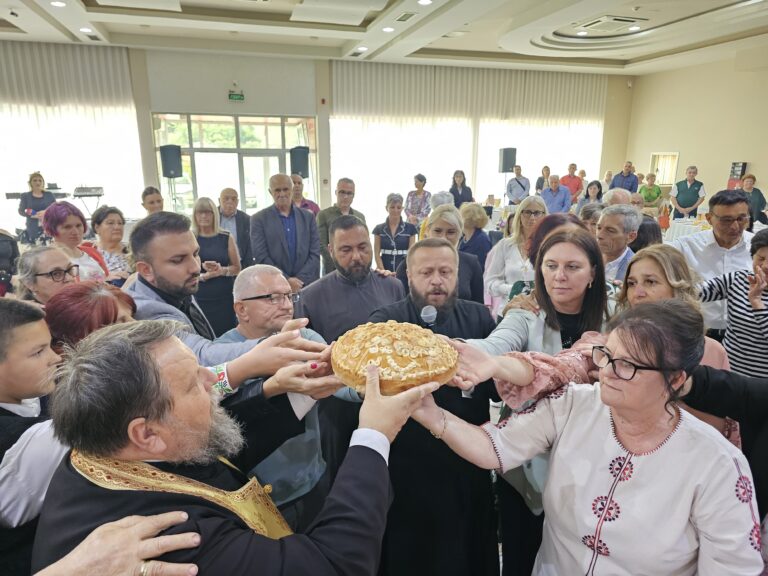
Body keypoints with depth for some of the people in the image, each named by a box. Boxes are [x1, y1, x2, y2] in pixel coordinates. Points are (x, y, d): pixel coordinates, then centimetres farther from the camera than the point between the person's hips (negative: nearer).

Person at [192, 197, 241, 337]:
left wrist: (221, 270, -13)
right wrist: (204, 274, -17)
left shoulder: (226, 238, 4)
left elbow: (237, 268, 7)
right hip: (200, 299, -1)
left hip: (225, 297, 1)